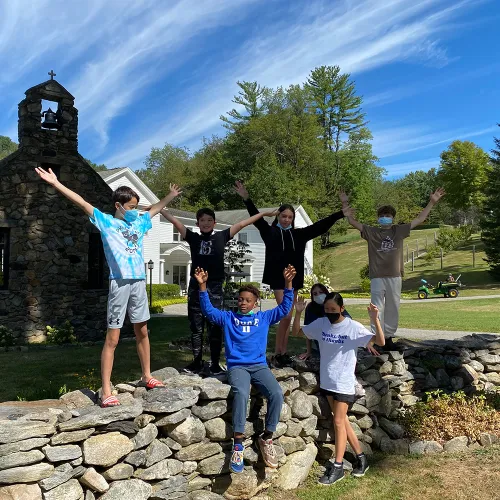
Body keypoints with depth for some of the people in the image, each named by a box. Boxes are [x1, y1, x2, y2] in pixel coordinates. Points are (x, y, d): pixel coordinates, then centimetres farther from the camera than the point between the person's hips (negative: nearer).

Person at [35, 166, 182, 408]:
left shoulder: (139, 222, 16)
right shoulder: (106, 222, 1)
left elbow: (155, 208, 33)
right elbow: (82, 202, -6)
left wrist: (171, 195, 43)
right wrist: (55, 183, -11)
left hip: (139, 282, 6)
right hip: (119, 283, -6)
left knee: (142, 331, 16)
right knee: (112, 338, -4)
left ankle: (146, 376, 30)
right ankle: (106, 391, 0)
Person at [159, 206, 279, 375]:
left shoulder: (221, 236, 6)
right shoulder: (193, 238, 7)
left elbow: (241, 224, 7)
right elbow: (175, 221, 6)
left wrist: (264, 214, 11)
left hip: (214, 287, -1)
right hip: (195, 286, 2)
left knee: (214, 327, 3)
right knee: (196, 327, 9)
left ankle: (215, 363, 12)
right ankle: (197, 362, 19)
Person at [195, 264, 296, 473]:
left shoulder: (264, 318, 16)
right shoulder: (228, 318, 14)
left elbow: (284, 308, 11)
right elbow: (208, 310, 4)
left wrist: (288, 283, -1)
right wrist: (203, 286, -8)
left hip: (259, 366, 2)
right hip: (237, 366, -2)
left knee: (277, 394, -26)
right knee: (241, 393, -35)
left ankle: (267, 438, -8)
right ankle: (238, 442, -27)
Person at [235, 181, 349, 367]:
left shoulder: (299, 234, 10)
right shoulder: (270, 232, 3)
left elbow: (320, 225, 9)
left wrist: (341, 213, 5)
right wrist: (246, 198, -16)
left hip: (294, 279, 4)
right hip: (277, 278, -4)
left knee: (287, 318, 7)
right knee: (286, 316, -12)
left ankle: (282, 353, 15)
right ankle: (277, 354, -1)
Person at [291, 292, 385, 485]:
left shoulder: (353, 327, -15)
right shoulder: (320, 324, -2)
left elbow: (380, 342, -20)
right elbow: (296, 333, 5)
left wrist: (375, 320, -35)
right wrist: (298, 313, -10)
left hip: (344, 382, -5)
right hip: (327, 381, 5)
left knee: (338, 422, -2)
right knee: (342, 421, 14)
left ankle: (337, 467, 10)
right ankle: (361, 457, 30)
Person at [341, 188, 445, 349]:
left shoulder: (399, 231, 8)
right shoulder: (371, 232, 4)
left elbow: (419, 219, 10)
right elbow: (352, 222, 0)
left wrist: (431, 202, 6)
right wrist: (345, 204, -10)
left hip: (395, 277, 2)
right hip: (377, 277, -2)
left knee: (393, 309, 9)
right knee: (378, 309, -1)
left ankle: (389, 336, 20)